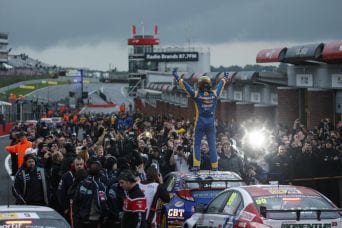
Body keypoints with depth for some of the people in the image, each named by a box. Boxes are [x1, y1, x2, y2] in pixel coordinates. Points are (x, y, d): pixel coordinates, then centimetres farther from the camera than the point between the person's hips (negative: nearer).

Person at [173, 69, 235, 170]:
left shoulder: (197, 95, -8)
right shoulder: (214, 94, -1)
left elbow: (185, 86, 0)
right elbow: (220, 85, 18)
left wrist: (177, 77, 11)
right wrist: (224, 78, 37)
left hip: (200, 123, -2)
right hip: (211, 123, 2)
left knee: (197, 144, 5)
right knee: (212, 146, 6)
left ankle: (196, 165, -6)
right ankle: (215, 167, 4)